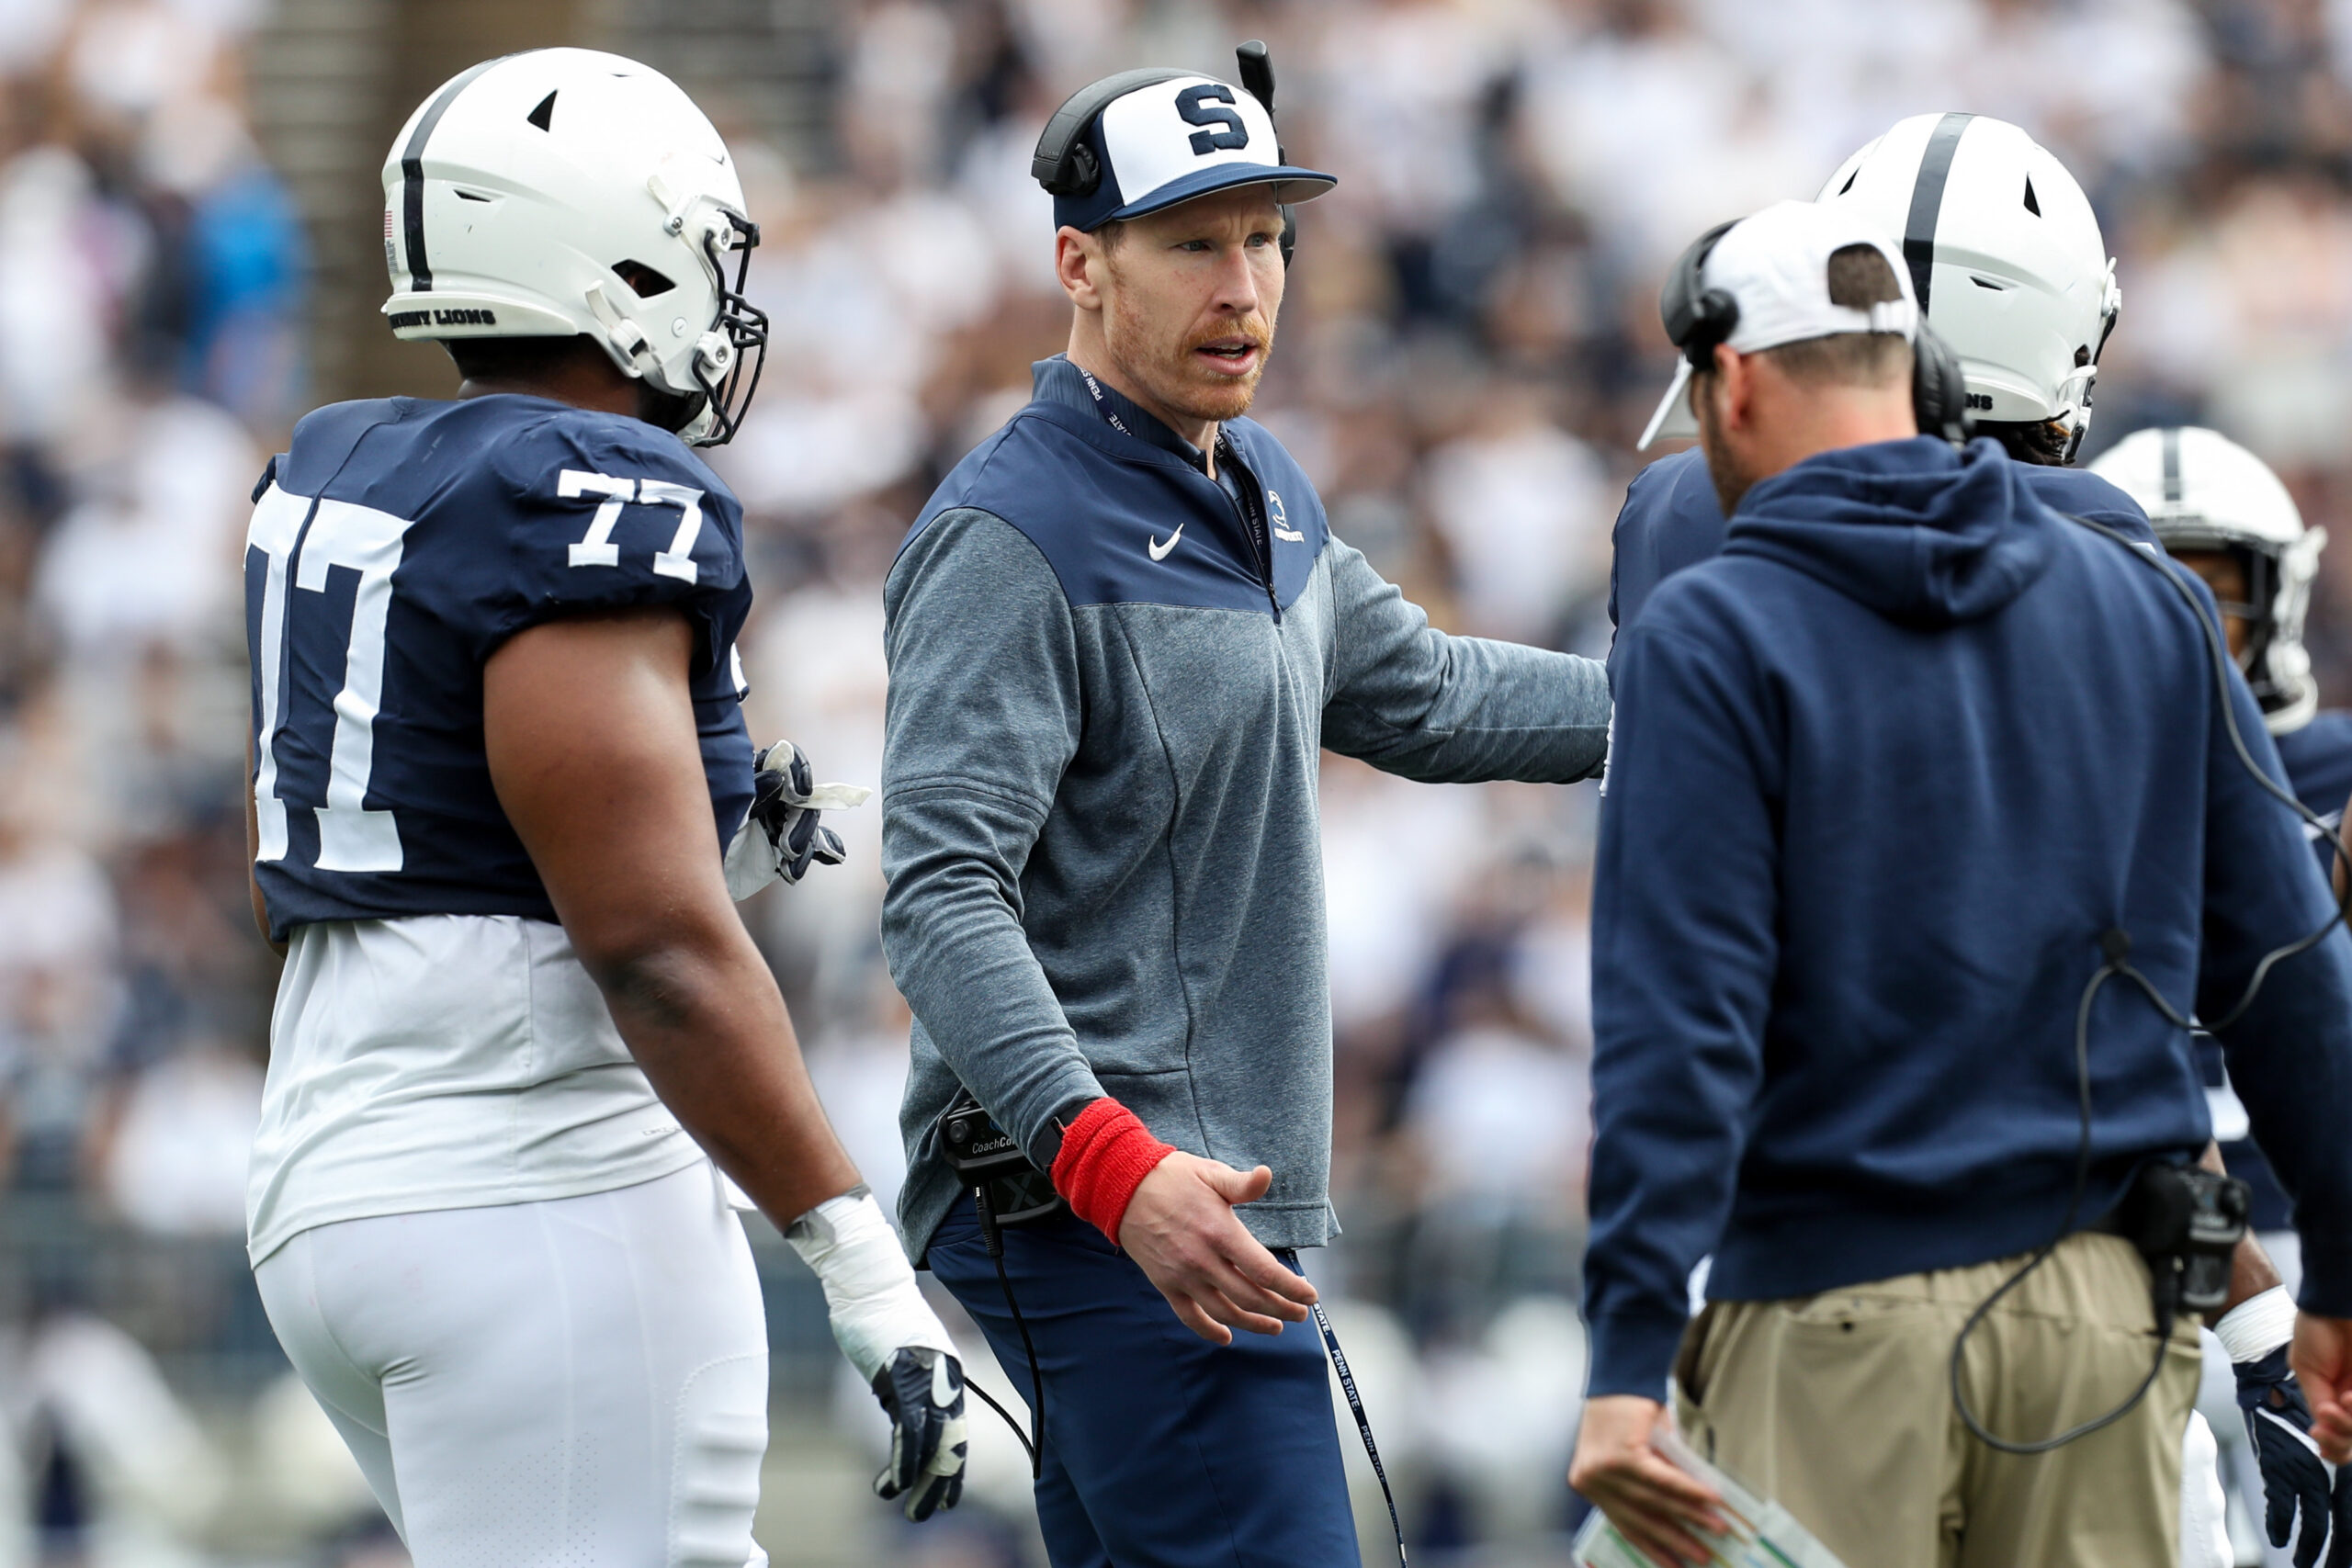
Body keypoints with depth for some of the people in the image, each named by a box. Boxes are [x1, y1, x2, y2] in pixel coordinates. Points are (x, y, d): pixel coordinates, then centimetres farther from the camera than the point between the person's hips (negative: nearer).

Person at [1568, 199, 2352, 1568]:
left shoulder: (1714, 638, -5)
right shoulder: (2144, 600, 10)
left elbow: (1681, 1019, -13)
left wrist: (1631, 1356, -14)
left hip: (1837, 1314, -4)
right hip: (2108, 1302, 4)